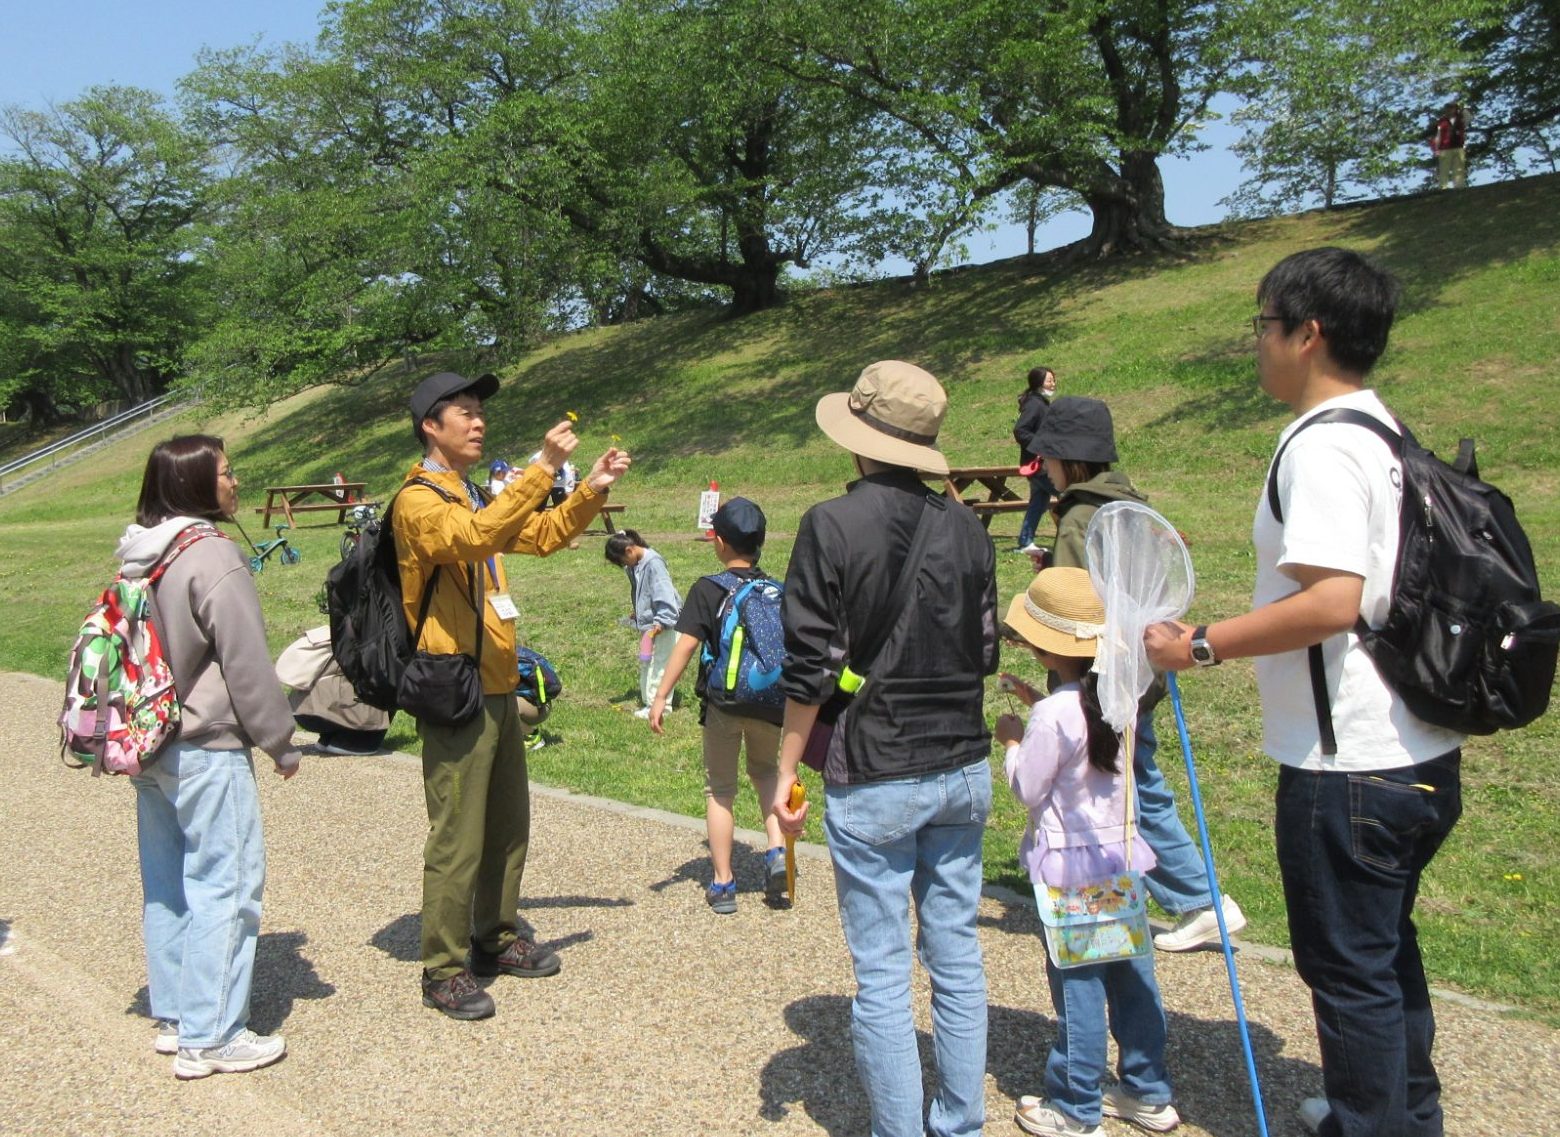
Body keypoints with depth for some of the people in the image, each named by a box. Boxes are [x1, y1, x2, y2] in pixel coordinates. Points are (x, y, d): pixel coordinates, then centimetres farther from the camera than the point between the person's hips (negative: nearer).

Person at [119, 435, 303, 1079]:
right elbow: (246, 666, -16)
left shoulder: (140, 556, 9)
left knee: (166, 882, 16)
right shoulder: (212, 557, -17)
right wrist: (281, 744, -7)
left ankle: (173, 1018, 26)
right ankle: (211, 1038, 4)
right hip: (207, 750, -9)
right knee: (225, 884, -2)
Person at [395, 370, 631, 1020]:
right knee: (457, 840, -3)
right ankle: (443, 971, 9)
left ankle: (495, 941, 32)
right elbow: (475, 537, -31)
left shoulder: (473, 495, 19)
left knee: (509, 827, 17)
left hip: (497, 686, 9)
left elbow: (543, 535, 24)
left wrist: (591, 491, 9)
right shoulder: (418, 500, -11)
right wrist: (543, 468, -33)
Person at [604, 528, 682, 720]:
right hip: (647, 623, 10)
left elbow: (665, 595, -24)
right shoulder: (635, 566, 8)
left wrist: (660, 623, -25)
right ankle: (648, 701, 27)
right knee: (645, 664, 16)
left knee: (659, 665, -4)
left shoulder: (654, 564, -20)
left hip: (663, 624, -10)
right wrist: (637, 614, 14)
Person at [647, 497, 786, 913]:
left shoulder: (707, 589, -8)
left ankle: (722, 883, 13)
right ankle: (776, 851, 9)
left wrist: (661, 695, -11)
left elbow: (686, 644, -15)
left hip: (723, 703, -3)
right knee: (765, 770, 27)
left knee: (720, 789, 11)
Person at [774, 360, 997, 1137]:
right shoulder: (967, 530, 3)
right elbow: (986, 652, 10)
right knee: (957, 957, 15)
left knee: (881, 974, 5)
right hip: (963, 771, 5)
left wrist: (786, 771, -2)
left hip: (874, 779, -5)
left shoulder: (832, 525, -11)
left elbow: (809, 667, -11)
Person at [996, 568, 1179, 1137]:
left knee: (1078, 984, 3)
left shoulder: (1052, 714, -21)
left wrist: (1012, 740, 1)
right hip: (1121, 850, 8)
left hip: (1071, 861, -7)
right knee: (1132, 973, 16)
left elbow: (1028, 790, -13)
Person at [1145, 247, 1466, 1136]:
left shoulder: (1323, 444, -19)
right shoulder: (1384, 433, 12)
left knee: (1349, 967, 6)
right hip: (1420, 754, 10)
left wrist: (1201, 646, -21)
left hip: (1350, 764, -10)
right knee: (1389, 948, 25)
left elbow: (1332, 600, -29)